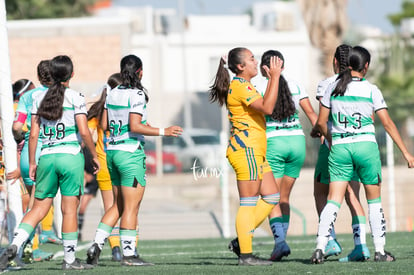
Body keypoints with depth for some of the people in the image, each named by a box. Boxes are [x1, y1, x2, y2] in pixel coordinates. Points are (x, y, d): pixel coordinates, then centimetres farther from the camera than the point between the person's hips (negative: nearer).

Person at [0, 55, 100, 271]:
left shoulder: (40, 99, 7)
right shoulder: (75, 98, -4)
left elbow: (33, 134, 6)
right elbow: (84, 131, -9)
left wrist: (32, 163, 12)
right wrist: (94, 155, 3)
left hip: (46, 157, 4)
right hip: (71, 156, -3)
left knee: (39, 208, 9)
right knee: (69, 209, 2)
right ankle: (69, 259, 5)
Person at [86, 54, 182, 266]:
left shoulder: (112, 94, 9)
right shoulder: (137, 94, -12)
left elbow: (104, 125, 12)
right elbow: (135, 126, -19)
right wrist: (163, 131, -16)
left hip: (112, 151, 7)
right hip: (131, 153, -7)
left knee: (118, 205, 16)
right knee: (131, 207, -2)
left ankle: (97, 244, 6)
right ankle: (129, 254, -1)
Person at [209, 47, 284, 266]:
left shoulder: (241, 86, 19)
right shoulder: (240, 87, -14)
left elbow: (264, 106, 26)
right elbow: (267, 108, -25)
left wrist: (272, 79, 22)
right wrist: (275, 77, -22)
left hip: (255, 152, 11)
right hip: (246, 150, -11)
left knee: (271, 197, 12)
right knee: (249, 203, -7)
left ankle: (241, 241, 13)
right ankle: (245, 254, -5)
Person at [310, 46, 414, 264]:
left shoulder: (333, 88, 3)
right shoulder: (371, 90, -3)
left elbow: (320, 123, 5)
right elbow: (388, 124, -3)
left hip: (339, 148, 2)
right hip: (366, 146, -2)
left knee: (334, 201, -1)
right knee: (374, 200, 12)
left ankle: (320, 248, -16)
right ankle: (380, 250, 12)